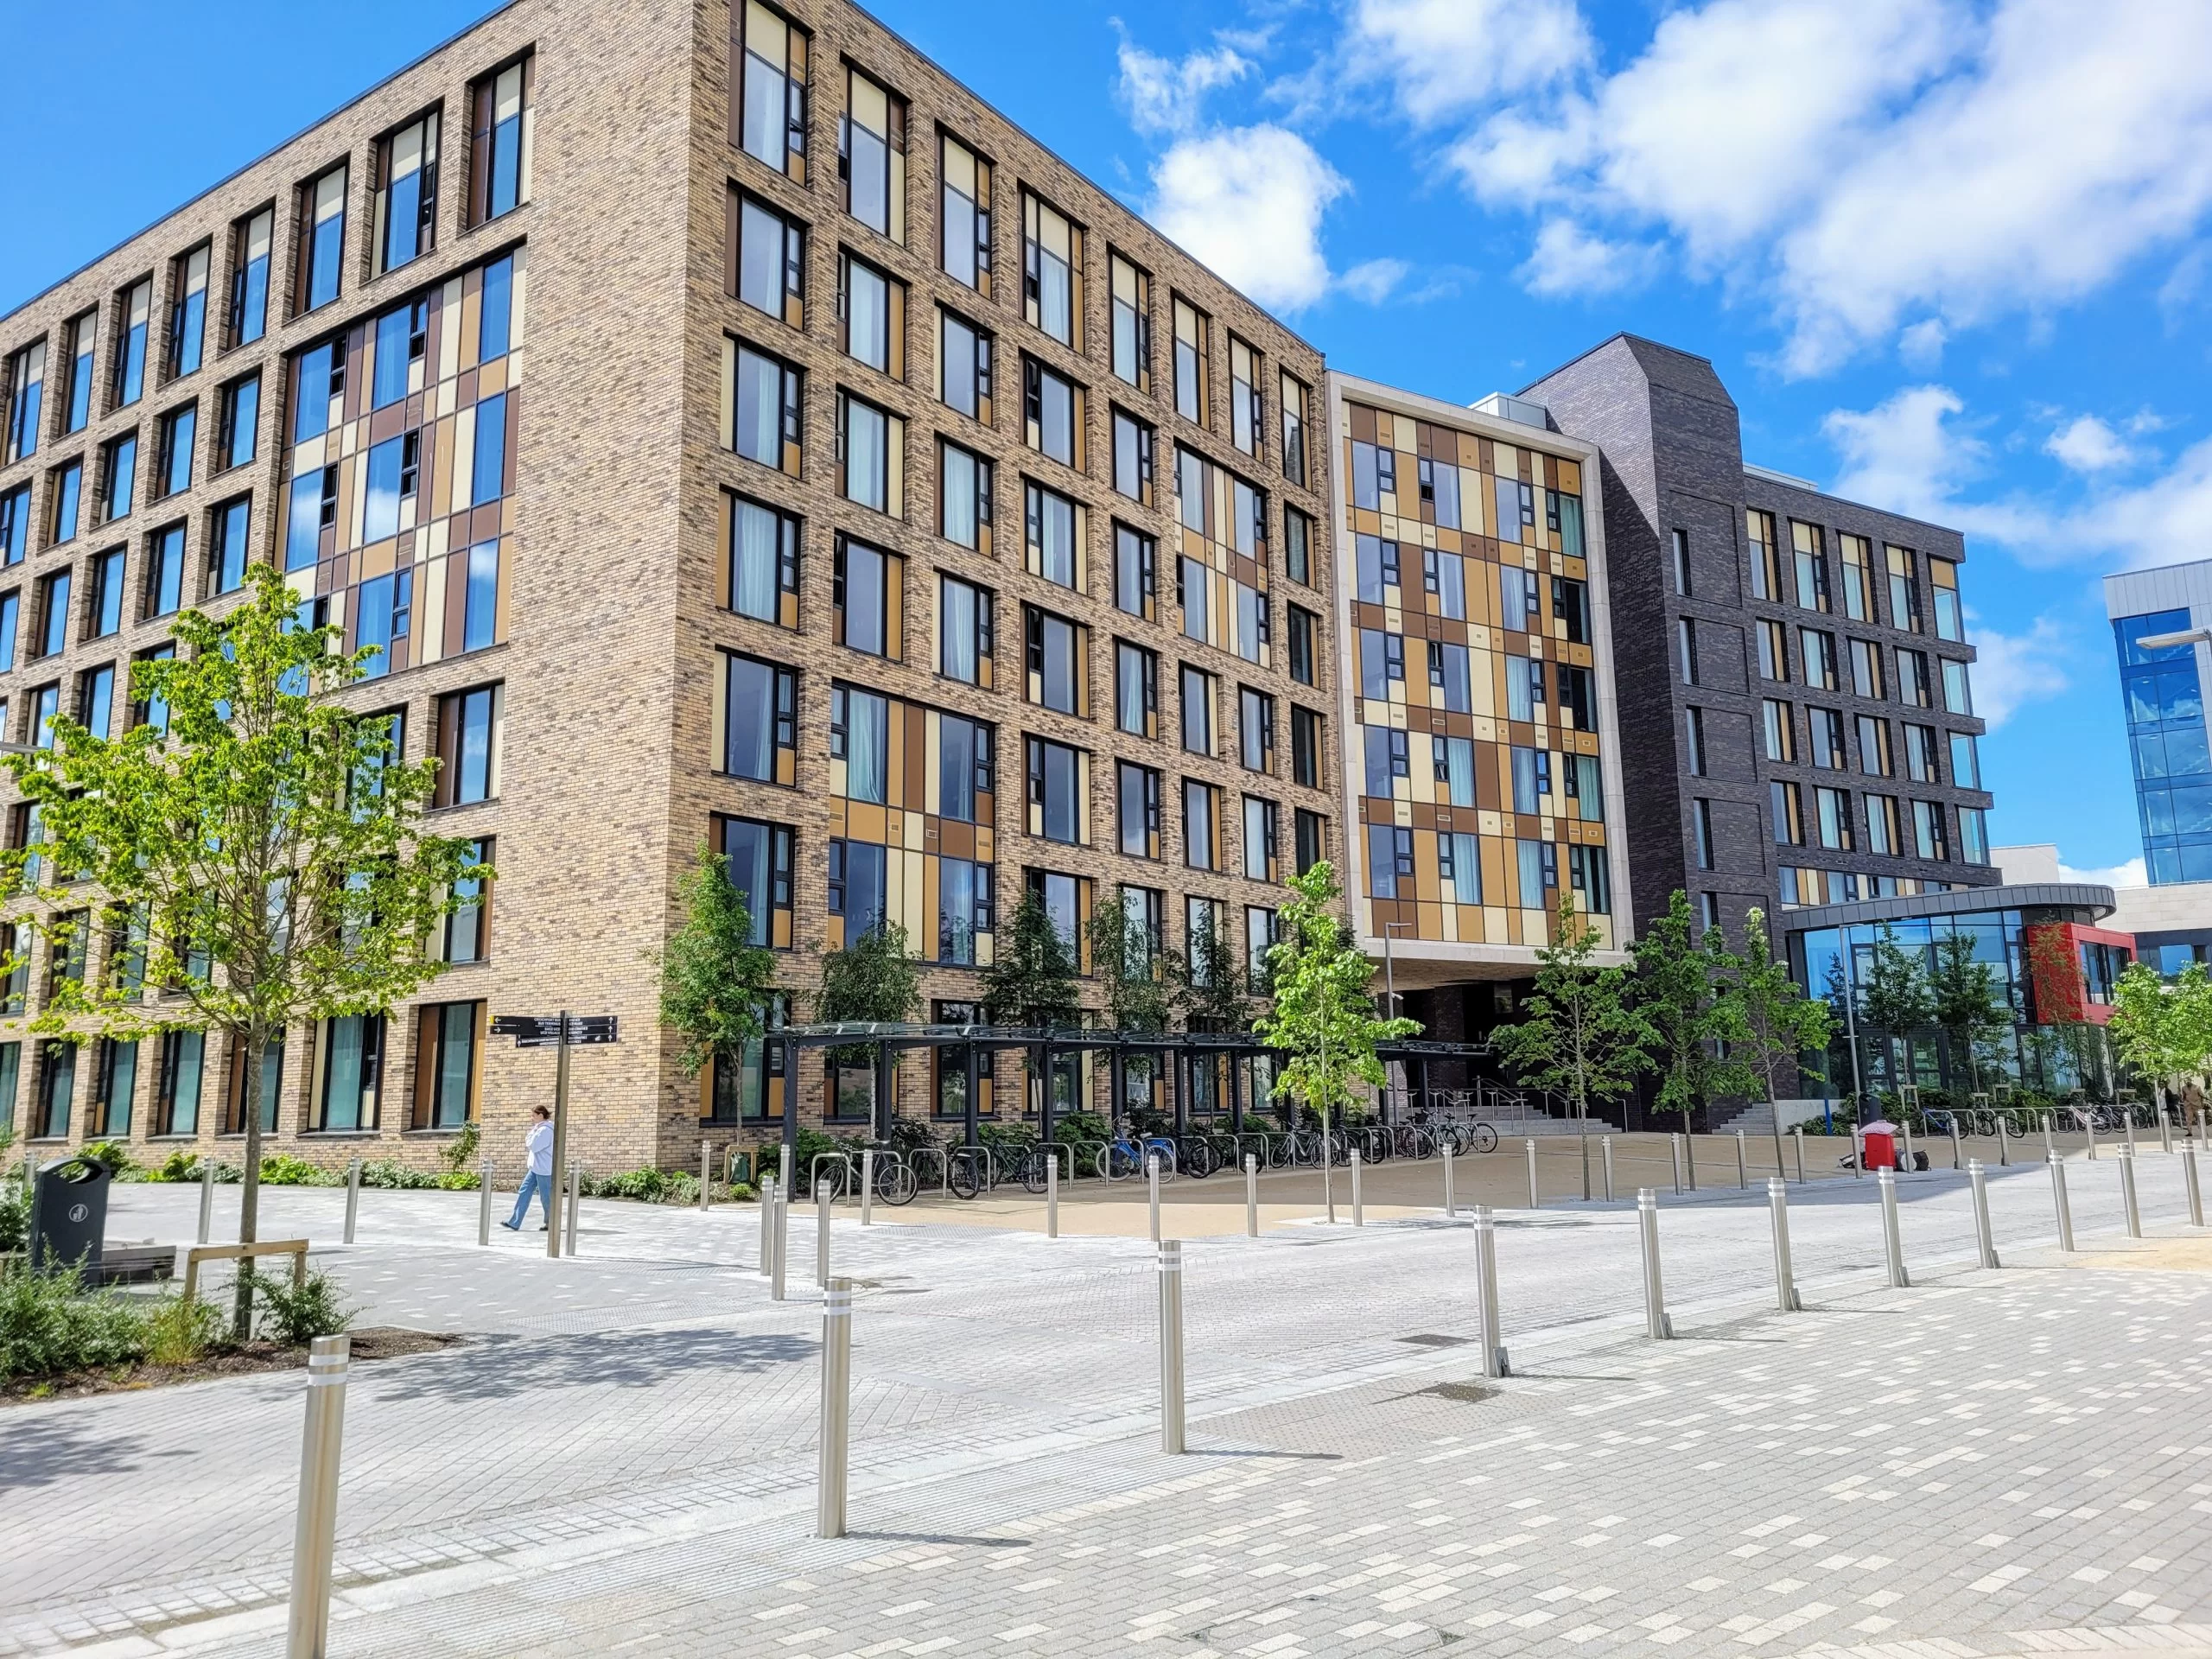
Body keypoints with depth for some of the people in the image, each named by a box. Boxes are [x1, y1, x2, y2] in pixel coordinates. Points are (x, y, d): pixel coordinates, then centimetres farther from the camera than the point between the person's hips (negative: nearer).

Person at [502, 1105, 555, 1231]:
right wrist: (529, 1141, 7)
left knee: (546, 1197, 1)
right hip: (536, 1168, 10)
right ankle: (514, 1222, 5)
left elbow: (534, 1146, -19)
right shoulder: (541, 1128, 15)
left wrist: (532, 1132, -7)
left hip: (543, 1169, -10)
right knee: (524, 1192, 5)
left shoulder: (545, 1130, -17)